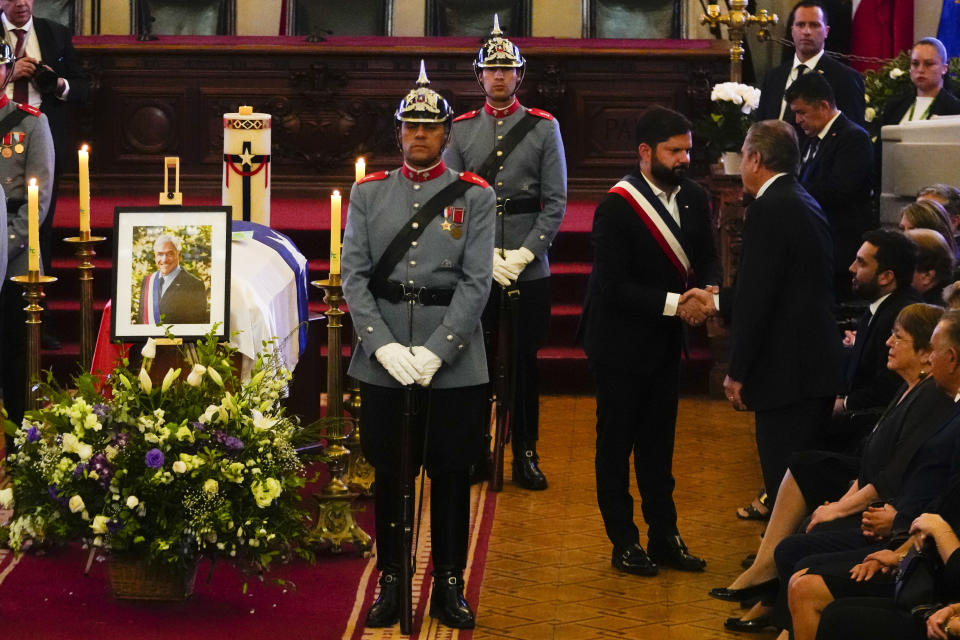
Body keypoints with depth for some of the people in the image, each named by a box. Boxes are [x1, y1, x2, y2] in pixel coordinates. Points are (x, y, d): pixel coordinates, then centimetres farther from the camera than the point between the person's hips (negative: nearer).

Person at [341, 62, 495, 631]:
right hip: (383, 361, 1)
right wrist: (385, 346, -12)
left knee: (452, 475, 6)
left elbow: (476, 282, -6)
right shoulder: (369, 194, 7)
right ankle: (391, 580, 20)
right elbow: (354, 277, 1)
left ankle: (449, 584, 18)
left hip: (454, 362, -1)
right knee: (389, 474, 9)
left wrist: (435, 353, -15)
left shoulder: (475, 196, 1)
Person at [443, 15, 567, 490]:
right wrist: (485, 256, -11)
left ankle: (525, 455, 16)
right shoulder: (460, 130, 6)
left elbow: (556, 202, -1)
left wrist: (523, 254, -12)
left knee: (525, 363, 6)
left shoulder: (543, 128, 3)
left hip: (529, 270, -1)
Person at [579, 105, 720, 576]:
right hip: (620, 342, -6)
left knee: (658, 441, 16)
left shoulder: (692, 197, 0)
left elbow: (707, 256, 7)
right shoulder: (617, 205, -20)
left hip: (664, 341, 6)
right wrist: (673, 303, -27)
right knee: (616, 444, 7)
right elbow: (615, 286, -23)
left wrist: (709, 289, -15)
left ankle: (664, 538, 24)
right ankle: (624, 542, 16)